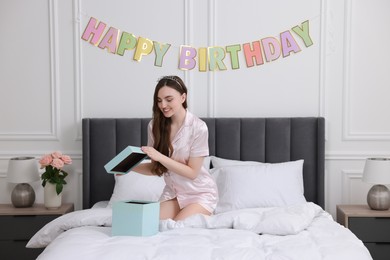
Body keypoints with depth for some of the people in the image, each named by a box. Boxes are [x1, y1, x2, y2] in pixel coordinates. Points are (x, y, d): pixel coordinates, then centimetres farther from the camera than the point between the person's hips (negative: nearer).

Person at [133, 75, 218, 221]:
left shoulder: (198, 127, -21)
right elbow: (157, 169, 1)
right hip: (173, 192, 5)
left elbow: (192, 172, -19)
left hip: (200, 193, -5)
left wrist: (160, 157, -29)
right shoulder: (155, 125, -6)